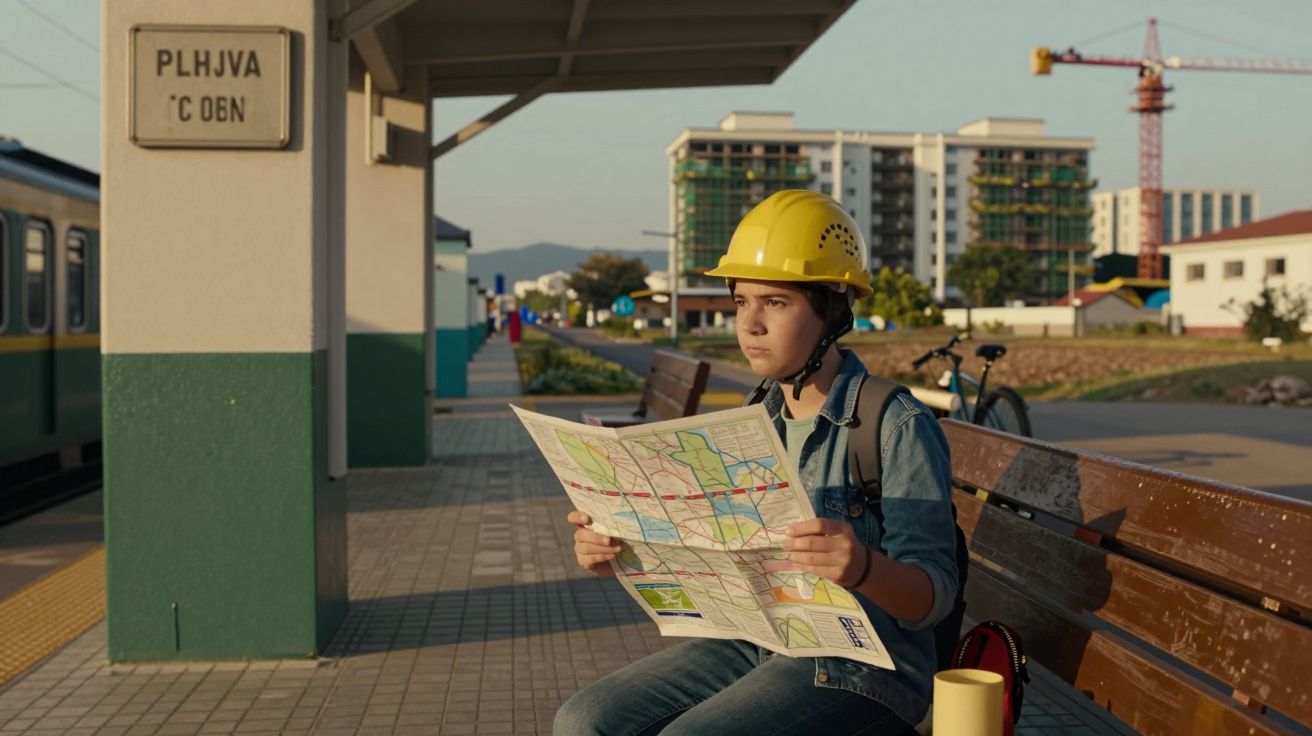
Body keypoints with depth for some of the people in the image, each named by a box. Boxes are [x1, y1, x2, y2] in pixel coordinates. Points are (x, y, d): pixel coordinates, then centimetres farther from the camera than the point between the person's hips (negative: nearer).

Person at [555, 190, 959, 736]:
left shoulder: (899, 428, -13)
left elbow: (933, 597, -17)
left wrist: (863, 566, -39)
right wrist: (619, 552, -7)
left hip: (858, 671, -6)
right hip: (751, 644, 7)